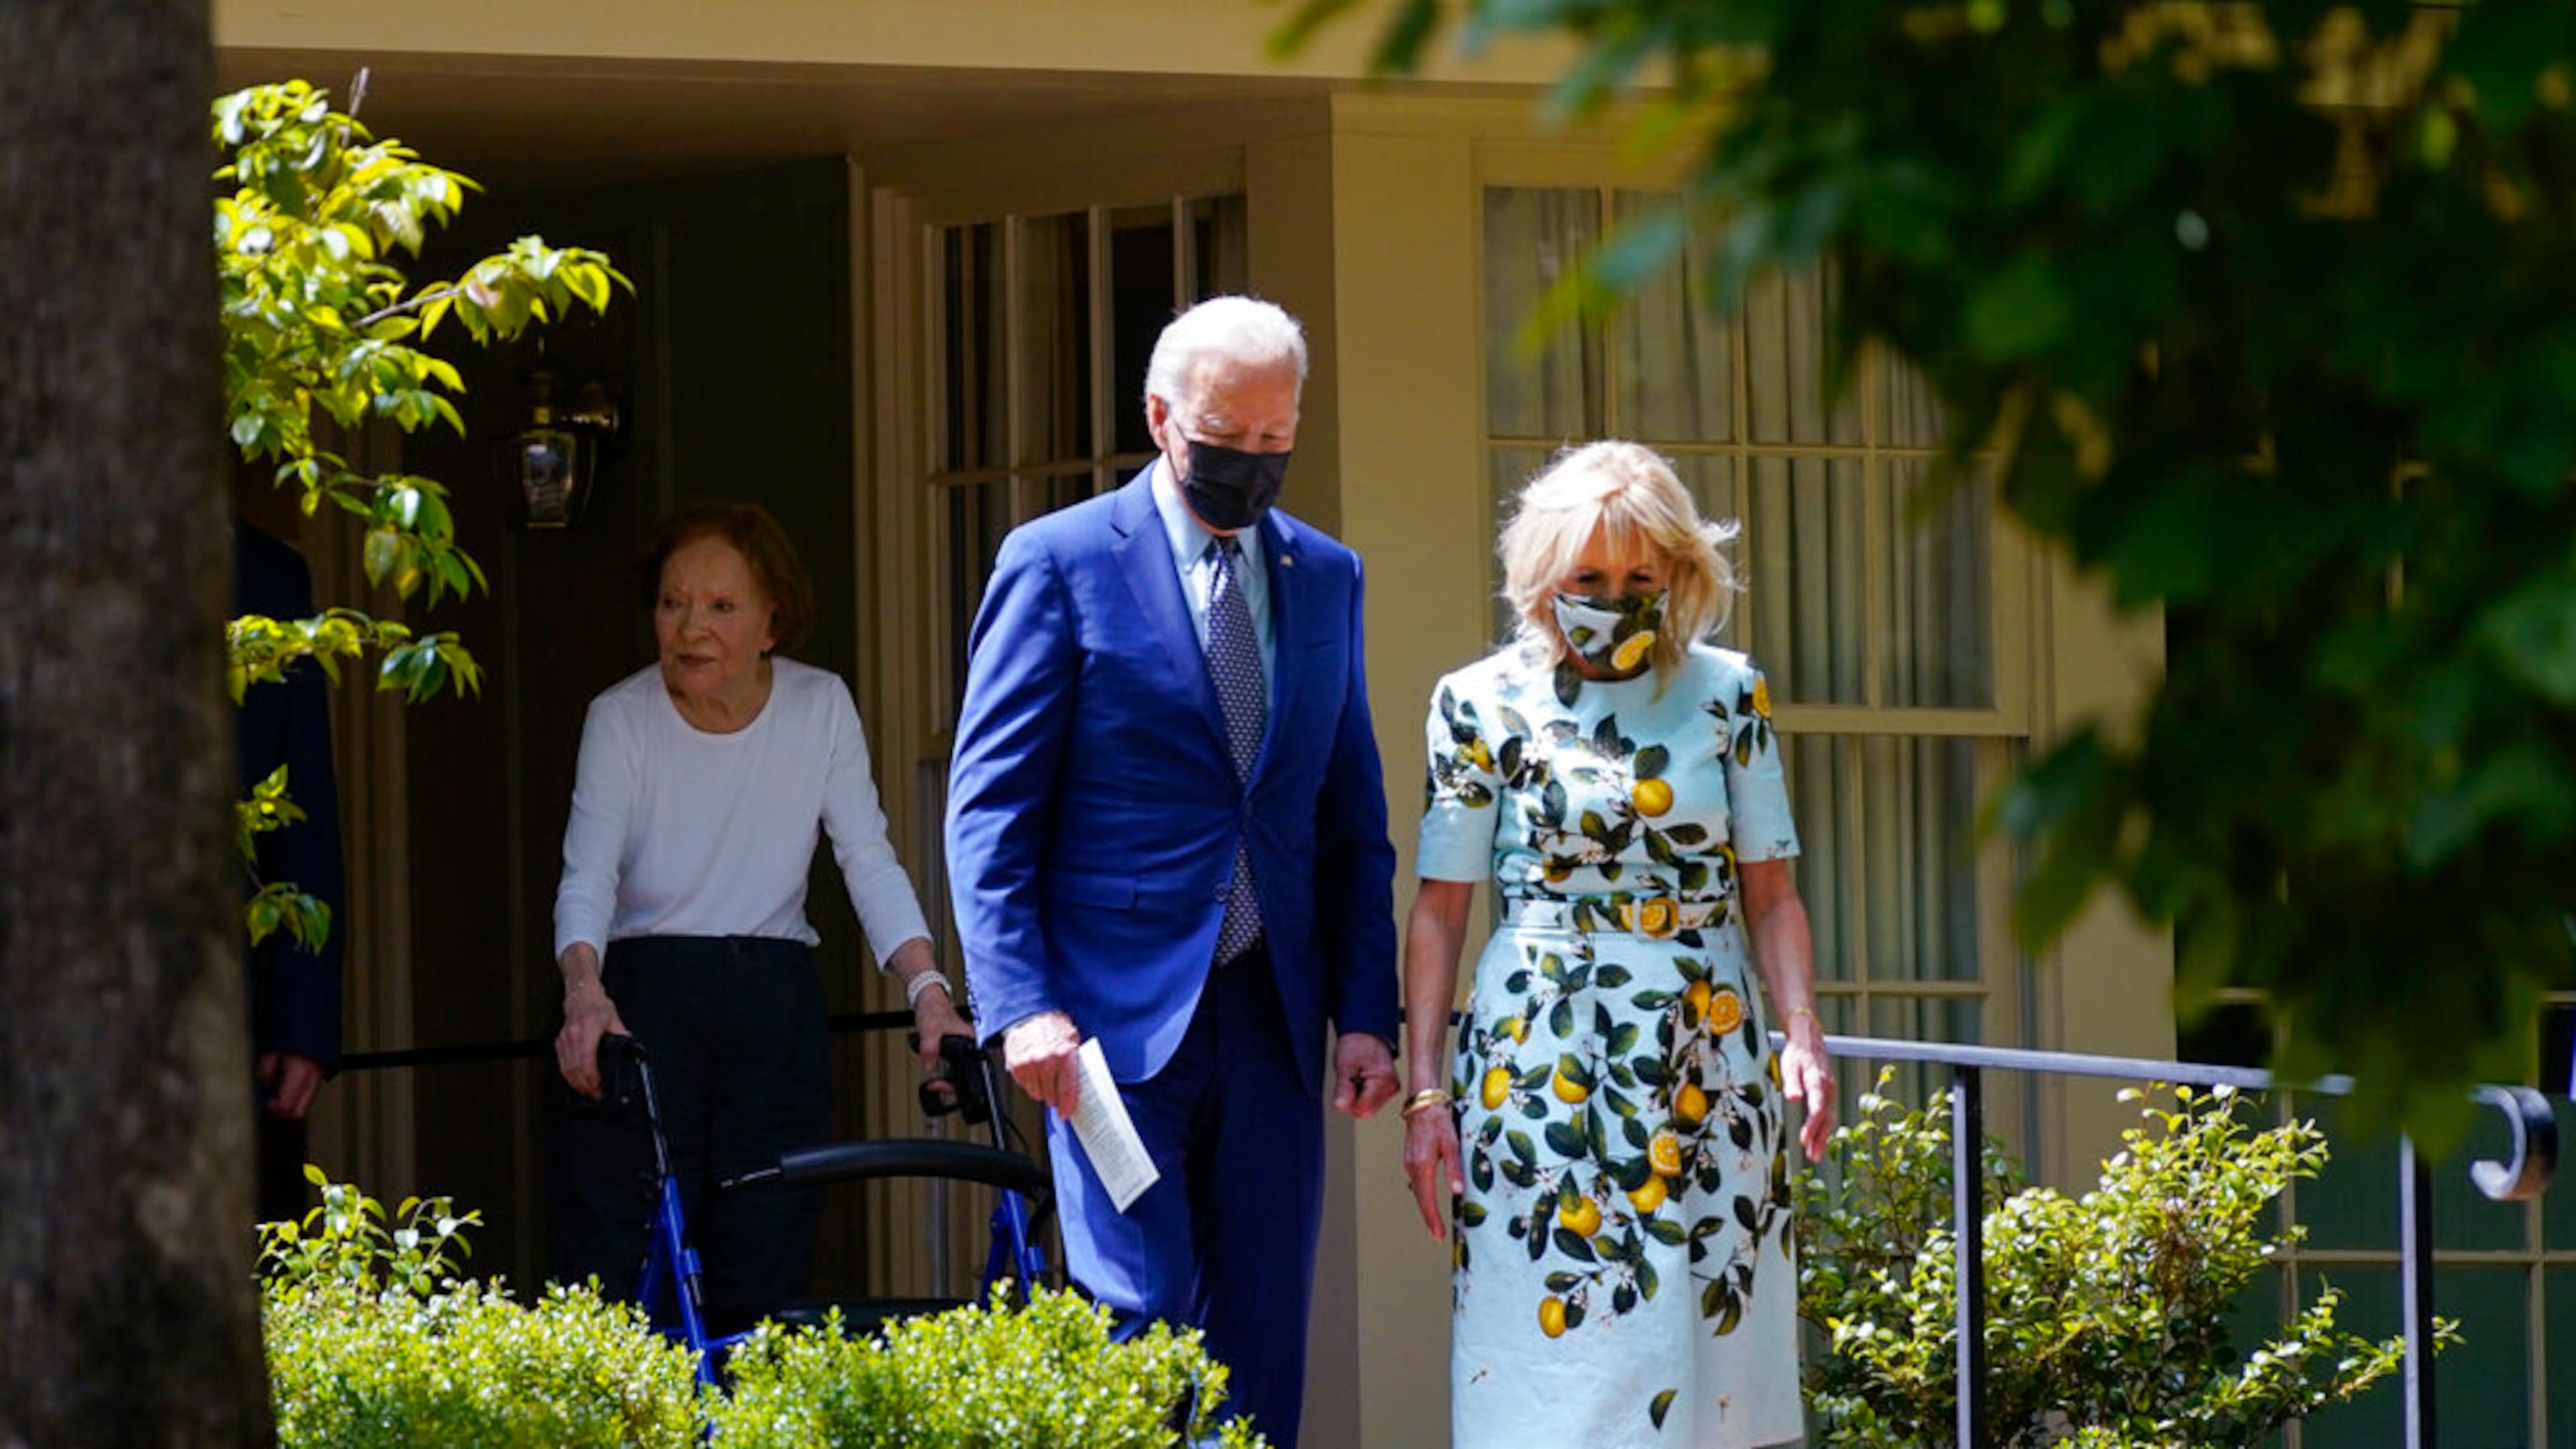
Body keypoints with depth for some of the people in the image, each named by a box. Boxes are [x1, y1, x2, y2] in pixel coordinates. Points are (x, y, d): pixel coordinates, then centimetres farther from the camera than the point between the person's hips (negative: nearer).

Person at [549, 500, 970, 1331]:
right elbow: (586, 878, -13)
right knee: (621, 1272, -9)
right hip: (646, 1002, -2)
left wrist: (928, 989, -17)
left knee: (764, 1286, 0)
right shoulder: (622, 718, -5)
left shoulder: (820, 708, 2)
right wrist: (584, 994, -32)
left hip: (777, 1012, 2)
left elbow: (870, 861, -3)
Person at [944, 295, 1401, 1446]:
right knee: (1142, 1322, -10)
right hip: (1117, 1010, -5)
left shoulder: (1325, 576, 12)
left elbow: (1353, 818, 15)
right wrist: (1023, 1004, -14)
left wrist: (1365, 1011, 6)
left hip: (1271, 1016, 5)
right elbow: (988, 807, -4)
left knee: (1264, 1344, 3)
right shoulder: (1060, 563, -2)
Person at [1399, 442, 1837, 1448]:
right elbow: (1439, 909, 2)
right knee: (1553, 1365, -5)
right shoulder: (1482, 705, 1)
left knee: (1702, 1354, 1)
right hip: (1541, 1055, -2)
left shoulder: (1727, 695, 6)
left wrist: (1802, 1035, -8)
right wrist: (1424, 1091, -4)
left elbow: (1768, 892, 7)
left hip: (1707, 1059, 2)